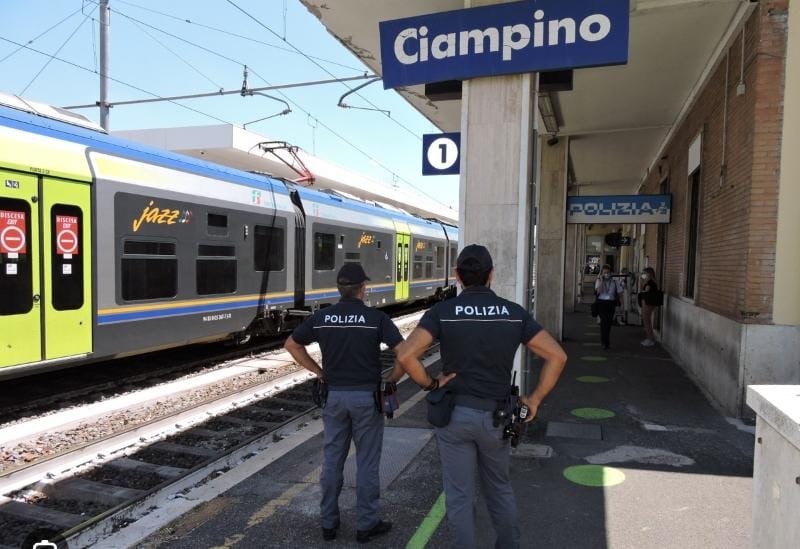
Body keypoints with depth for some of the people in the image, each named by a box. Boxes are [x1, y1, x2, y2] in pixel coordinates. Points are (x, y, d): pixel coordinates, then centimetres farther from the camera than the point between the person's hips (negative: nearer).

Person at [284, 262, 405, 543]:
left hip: (334, 396, 3)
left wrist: (319, 372, 11)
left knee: (332, 460, 15)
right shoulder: (376, 317, -13)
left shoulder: (321, 317, -3)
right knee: (367, 462, 10)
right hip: (366, 397, -3)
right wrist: (391, 380, -3)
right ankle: (366, 524, 21)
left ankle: (329, 522, 26)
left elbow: (291, 344, 9)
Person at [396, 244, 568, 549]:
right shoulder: (514, 313, -3)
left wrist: (430, 384, -7)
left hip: (455, 414, -2)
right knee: (500, 489, 24)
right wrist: (535, 399, 0)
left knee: (460, 495, 12)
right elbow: (557, 356, -5)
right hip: (495, 416, 3)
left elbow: (405, 355, -21)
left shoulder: (442, 311, -10)